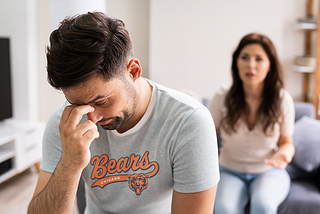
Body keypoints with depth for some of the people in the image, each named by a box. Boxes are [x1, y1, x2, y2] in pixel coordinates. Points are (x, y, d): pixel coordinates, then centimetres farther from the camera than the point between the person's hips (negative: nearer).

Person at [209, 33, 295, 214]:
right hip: (230, 172, 0)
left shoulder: (282, 99, -8)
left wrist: (284, 154, -20)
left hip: (269, 172, 0)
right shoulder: (222, 97, -9)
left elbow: (286, 142, 3)